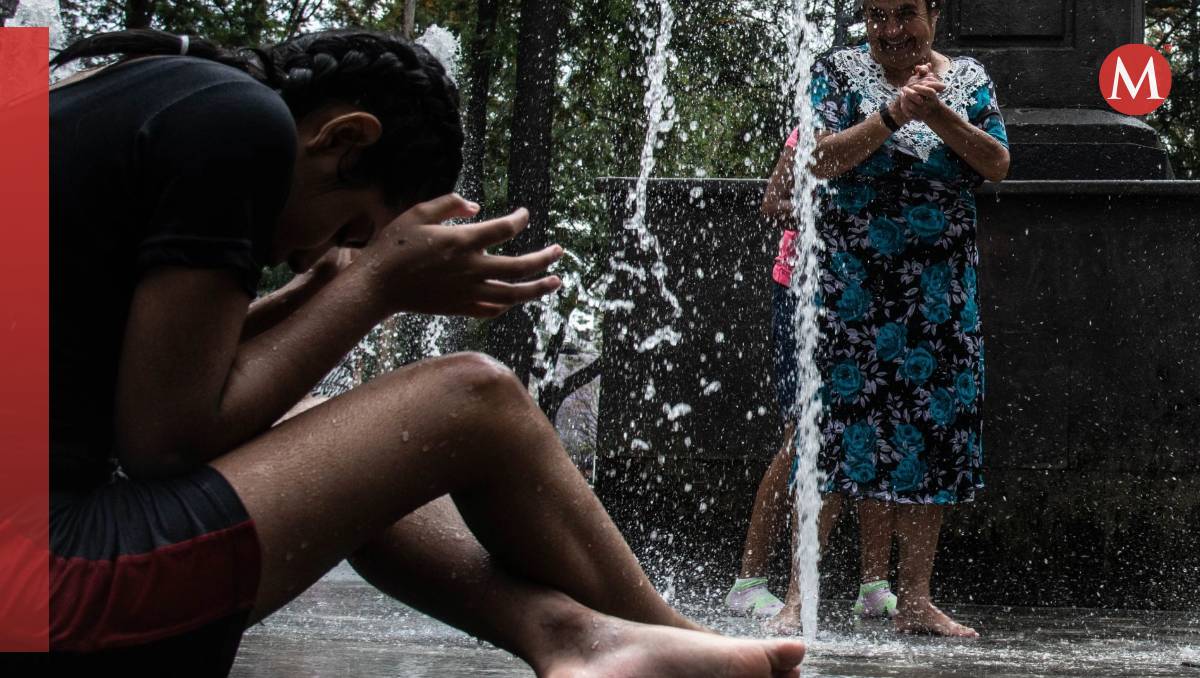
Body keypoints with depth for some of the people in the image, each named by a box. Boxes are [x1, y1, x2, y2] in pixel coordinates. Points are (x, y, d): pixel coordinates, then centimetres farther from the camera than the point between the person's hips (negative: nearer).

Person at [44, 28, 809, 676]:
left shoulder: (128, 96, 19)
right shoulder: (239, 120, -8)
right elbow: (165, 437, -10)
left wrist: (313, 294, 14)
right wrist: (378, 285, 1)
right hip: (61, 584, -9)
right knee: (474, 398, -1)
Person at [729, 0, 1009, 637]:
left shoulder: (968, 77, 11)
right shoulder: (840, 69, 3)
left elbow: (998, 164, -1)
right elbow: (822, 158, -10)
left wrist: (935, 112, -16)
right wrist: (893, 113, -22)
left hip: (941, 290, 3)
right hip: (848, 281, -3)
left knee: (930, 434, 1)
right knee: (835, 424, -9)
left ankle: (914, 600, 6)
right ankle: (798, 597, -6)